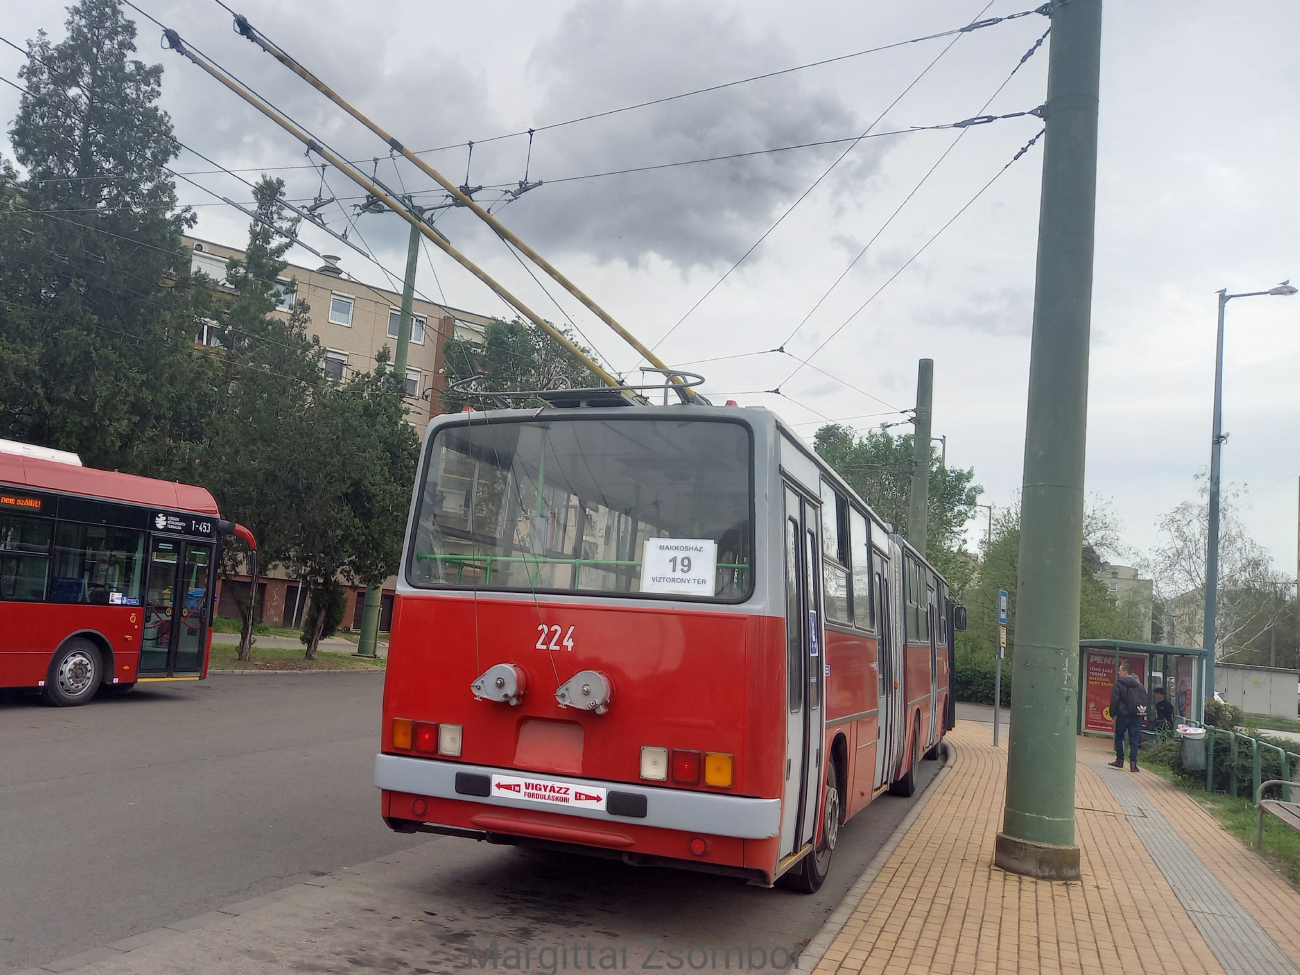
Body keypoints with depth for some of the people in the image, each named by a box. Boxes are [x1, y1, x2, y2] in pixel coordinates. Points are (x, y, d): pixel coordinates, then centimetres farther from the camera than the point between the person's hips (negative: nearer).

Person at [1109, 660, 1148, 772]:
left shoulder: (1119, 684, -8)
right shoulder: (1139, 684, 8)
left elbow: (1114, 701, -10)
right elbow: (1145, 701, 10)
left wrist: (1112, 713, 1)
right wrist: (1142, 715, 15)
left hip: (1123, 715, -4)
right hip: (1137, 716, 4)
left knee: (1119, 738, 13)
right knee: (1134, 740, 3)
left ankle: (1120, 760, 14)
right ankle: (1133, 764, -2)